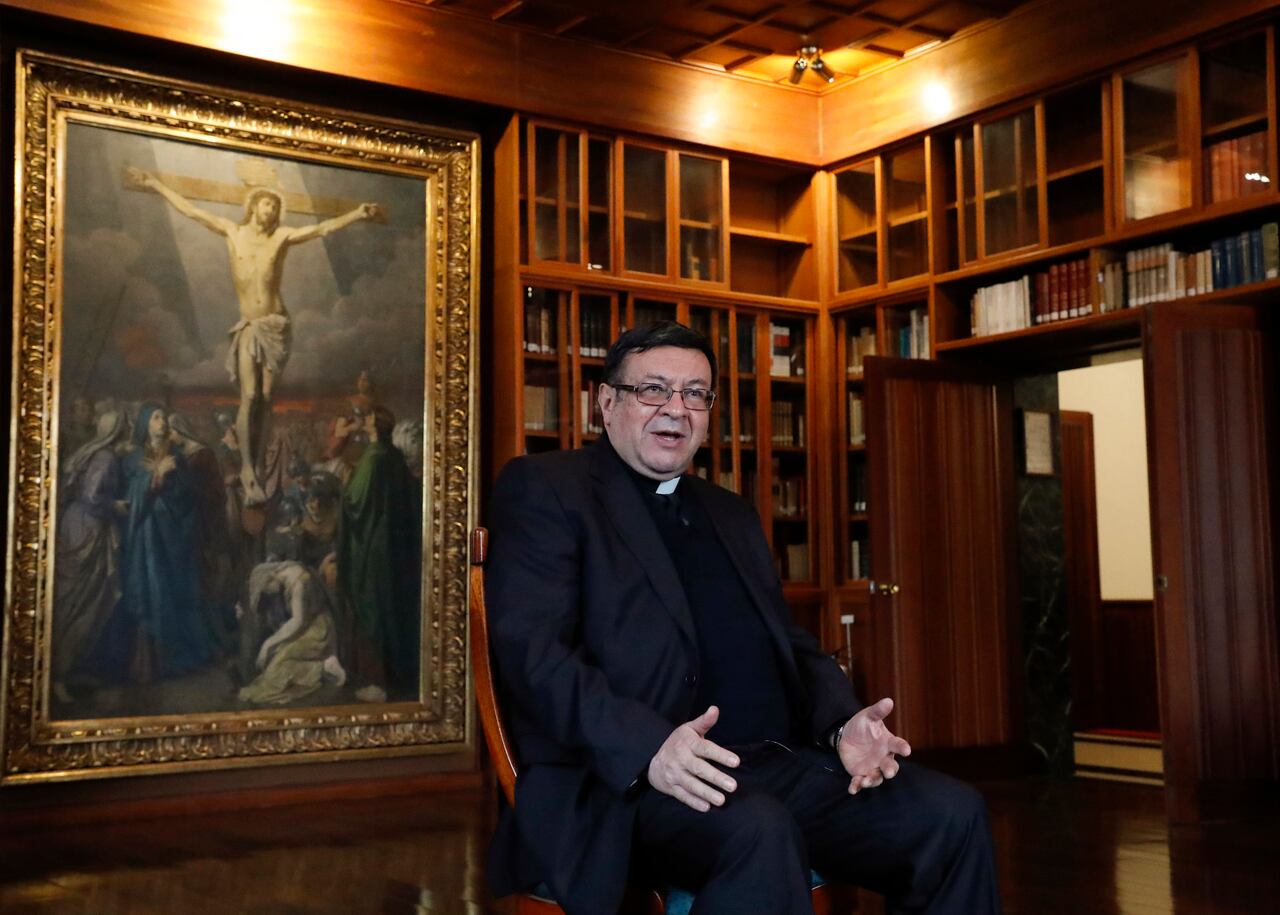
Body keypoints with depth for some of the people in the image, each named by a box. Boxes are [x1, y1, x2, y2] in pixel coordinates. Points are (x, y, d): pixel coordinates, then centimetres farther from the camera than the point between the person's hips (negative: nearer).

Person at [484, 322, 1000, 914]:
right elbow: (531, 648, -10)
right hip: (625, 778, -7)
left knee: (952, 814, -10)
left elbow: (789, 641, 24)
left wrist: (843, 723, 1)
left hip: (778, 763, 7)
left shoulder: (731, 514, 26)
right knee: (759, 833, -37)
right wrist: (648, 747, -26)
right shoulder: (544, 488, 3)